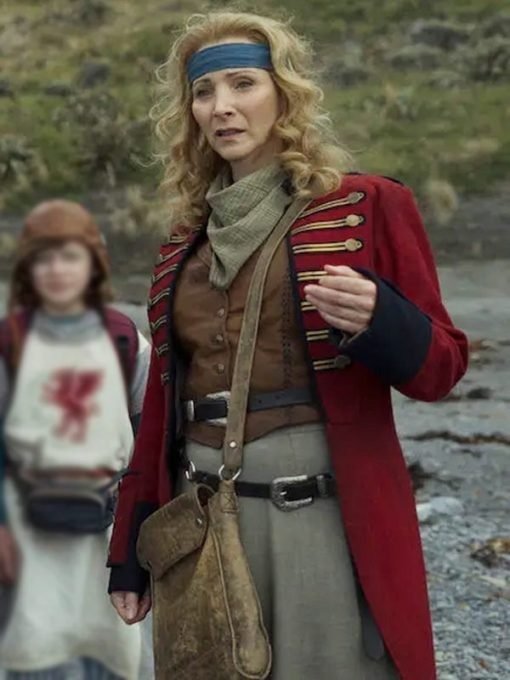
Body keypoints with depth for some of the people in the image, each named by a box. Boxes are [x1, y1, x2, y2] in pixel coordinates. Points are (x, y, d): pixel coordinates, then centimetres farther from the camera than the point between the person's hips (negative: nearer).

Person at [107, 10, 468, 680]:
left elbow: (441, 366, -1)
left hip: (327, 516, -4)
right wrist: (131, 548, 15)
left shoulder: (368, 205, -1)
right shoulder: (186, 237, 13)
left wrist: (376, 321, -22)